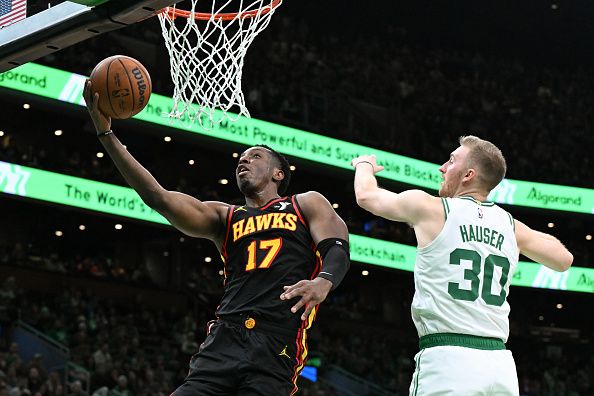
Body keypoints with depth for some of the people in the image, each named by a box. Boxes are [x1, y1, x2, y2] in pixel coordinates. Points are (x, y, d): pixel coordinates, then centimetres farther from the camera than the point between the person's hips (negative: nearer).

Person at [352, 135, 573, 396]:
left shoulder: (429, 208, 2)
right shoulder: (510, 225, 13)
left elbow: (366, 195, 20)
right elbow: (563, 260, 27)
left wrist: (364, 164, 41)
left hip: (447, 360, -5)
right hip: (500, 363, 5)